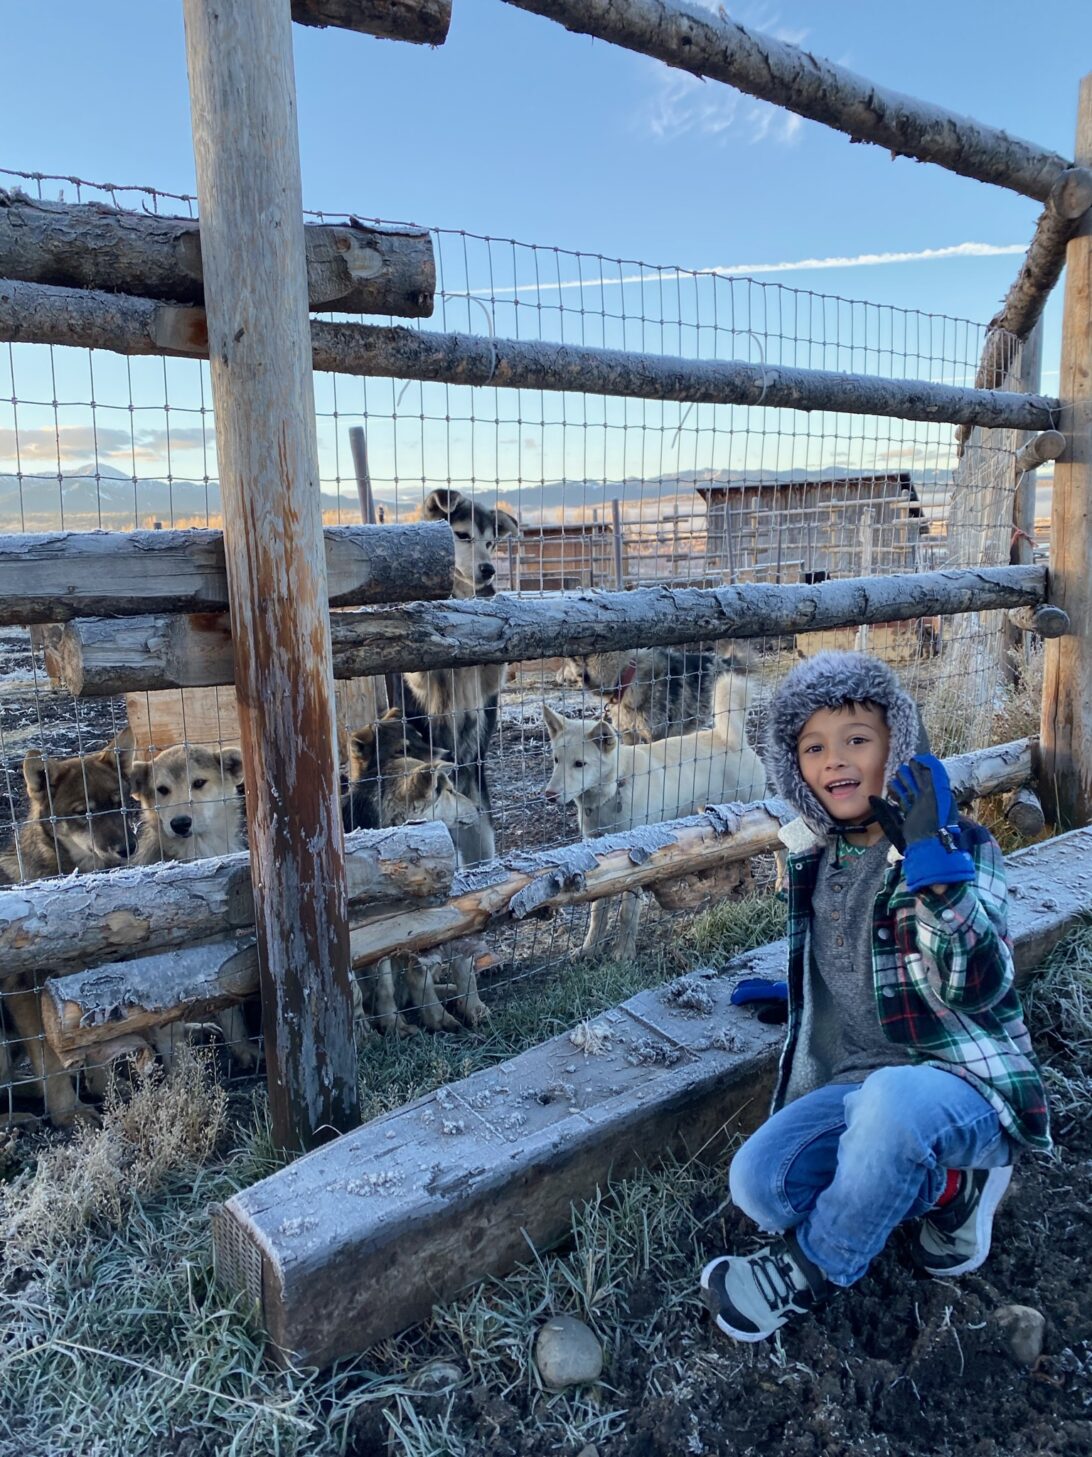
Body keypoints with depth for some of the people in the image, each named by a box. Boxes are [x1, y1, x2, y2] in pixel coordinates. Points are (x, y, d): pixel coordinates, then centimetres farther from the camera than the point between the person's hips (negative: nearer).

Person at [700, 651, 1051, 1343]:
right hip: (857, 1083, 6)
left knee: (893, 1098, -40)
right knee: (757, 1182, -18)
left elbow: (978, 987, -28)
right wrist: (793, 995, 21)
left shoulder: (960, 845, -12)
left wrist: (931, 856, -35)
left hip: (964, 1083, -6)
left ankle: (813, 1267, -11)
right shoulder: (815, 853, 6)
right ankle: (950, 1187, 4)